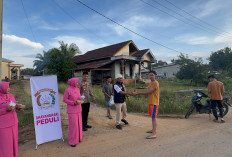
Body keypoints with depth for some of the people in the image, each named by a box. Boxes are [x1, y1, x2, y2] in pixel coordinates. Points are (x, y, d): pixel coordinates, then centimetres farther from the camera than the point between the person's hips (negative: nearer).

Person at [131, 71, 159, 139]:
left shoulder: (155, 83, -14)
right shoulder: (150, 83, 16)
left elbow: (148, 92, -19)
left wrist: (138, 93, -17)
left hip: (154, 103, -9)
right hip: (150, 102, 9)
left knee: (154, 117, -8)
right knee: (152, 117, 17)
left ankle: (154, 134, -5)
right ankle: (153, 130, 30)